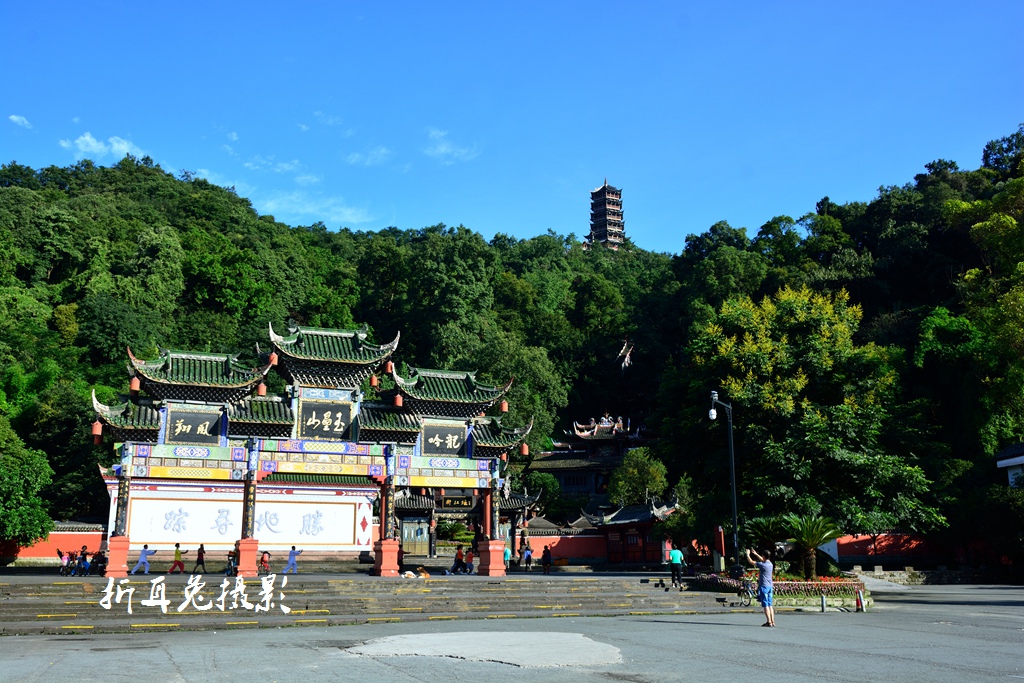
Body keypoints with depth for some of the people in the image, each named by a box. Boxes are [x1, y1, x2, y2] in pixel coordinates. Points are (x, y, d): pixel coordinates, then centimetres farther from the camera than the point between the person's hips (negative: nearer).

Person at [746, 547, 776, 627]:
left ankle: (769, 622, -9)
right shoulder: (770, 564, 7)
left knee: (765, 605, -6)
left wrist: (748, 554, 8)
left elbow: (750, 561, -8)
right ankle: (772, 621, 9)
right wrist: (756, 554, 36)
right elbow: (763, 560, 29)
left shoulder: (762, 565, -16)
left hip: (764, 586, -8)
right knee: (770, 605, 10)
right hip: (770, 587, 8)